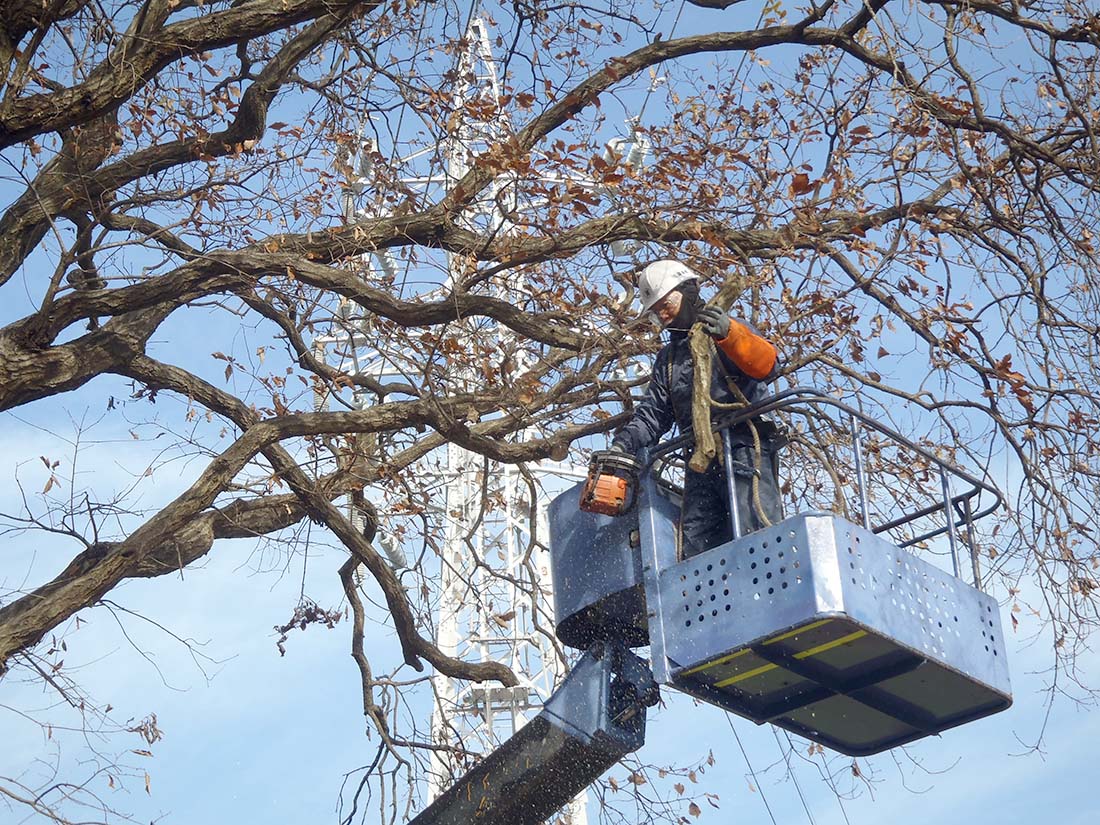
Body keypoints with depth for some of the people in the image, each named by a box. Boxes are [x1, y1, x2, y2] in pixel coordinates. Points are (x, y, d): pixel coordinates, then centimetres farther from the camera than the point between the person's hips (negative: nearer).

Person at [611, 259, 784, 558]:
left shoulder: (731, 331, 7)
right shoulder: (668, 358, 28)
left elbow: (766, 365, -12)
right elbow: (652, 412, 19)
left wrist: (729, 333, -29)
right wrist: (622, 444, 1)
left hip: (745, 447, -7)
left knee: (755, 531, -22)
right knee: (696, 548, -2)